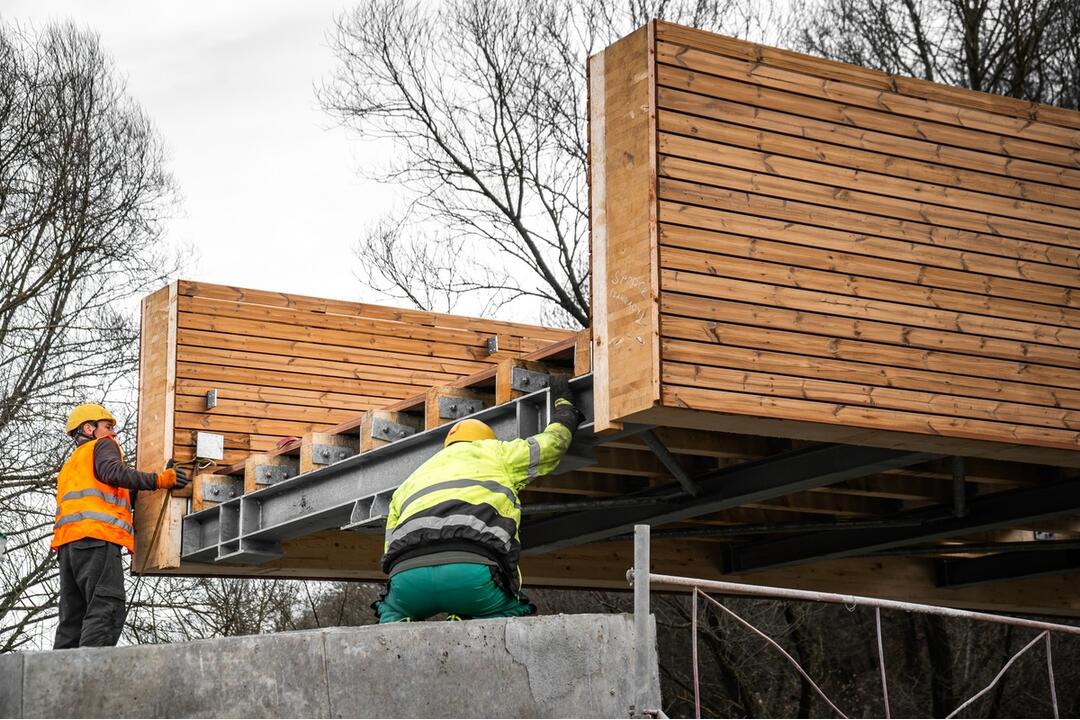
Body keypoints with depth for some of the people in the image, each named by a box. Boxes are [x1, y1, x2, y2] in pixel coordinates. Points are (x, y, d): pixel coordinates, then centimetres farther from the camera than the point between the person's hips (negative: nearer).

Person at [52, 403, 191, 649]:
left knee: (74, 618, 5)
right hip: (97, 536, -9)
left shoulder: (69, 466, 37)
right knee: (107, 610, -18)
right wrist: (158, 480, -14)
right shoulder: (102, 445, 13)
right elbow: (112, 472, -10)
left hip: (68, 541, 9)